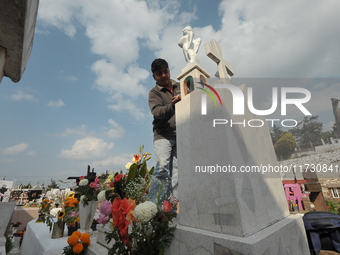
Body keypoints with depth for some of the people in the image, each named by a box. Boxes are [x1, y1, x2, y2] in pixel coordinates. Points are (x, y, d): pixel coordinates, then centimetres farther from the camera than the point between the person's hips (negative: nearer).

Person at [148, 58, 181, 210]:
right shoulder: (154, 93, 5)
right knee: (162, 169, -14)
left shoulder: (180, 86, 19)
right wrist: (173, 105, -29)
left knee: (177, 171, 0)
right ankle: (153, 205, -1)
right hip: (163, 135, -3)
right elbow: (157, 112, -14)